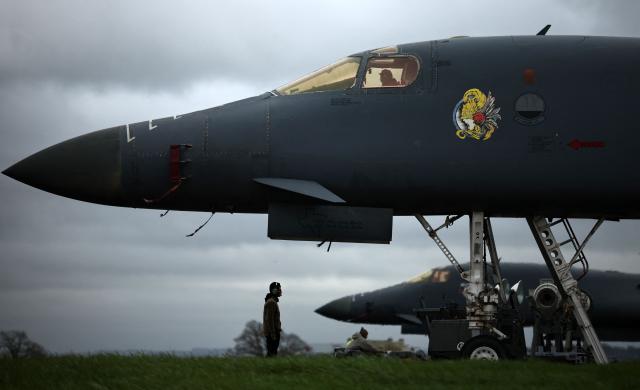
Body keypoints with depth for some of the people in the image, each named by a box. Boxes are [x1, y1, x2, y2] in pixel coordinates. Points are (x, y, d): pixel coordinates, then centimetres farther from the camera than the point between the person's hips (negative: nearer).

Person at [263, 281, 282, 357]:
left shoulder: (272, 301, 17)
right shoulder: (271, 302, -15)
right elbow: (269, 319, -21)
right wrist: (273, 333, -22)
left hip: (271, 333, 10)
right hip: (272, 332, -10)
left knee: (271, 352, 10)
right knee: (272, 353, -10)